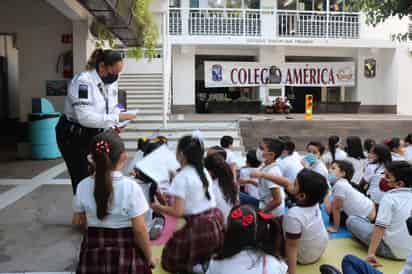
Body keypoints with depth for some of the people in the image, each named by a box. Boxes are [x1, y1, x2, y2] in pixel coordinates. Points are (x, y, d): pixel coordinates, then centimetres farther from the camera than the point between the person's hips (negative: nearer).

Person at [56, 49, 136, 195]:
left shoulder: (111, 82, -2)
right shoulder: (83, 81, -25)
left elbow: (112, 107, 10)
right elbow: (85, 117, -34)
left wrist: (114, 125, -11)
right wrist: (116, 118, -32)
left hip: (93, 134, 7)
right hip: (72, 135, -7)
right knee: (82, 180, -5)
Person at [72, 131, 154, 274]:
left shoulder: (83, 186, -8)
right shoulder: (131, 187, -19)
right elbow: (140, 230, -14)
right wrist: (149, 257, -1)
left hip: (93, 252, 4)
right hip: (124, 253, -3)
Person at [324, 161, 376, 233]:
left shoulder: (339, 185, -24)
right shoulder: (342, 184, 3)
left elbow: (336, 208, -15)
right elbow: (330, 210, 1)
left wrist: (335, 228, -7)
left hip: (368, 217, -9)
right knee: (333, 216, 9)